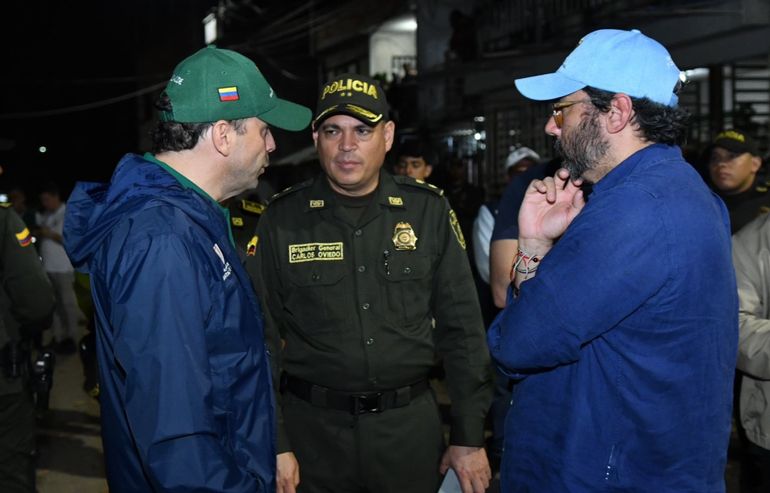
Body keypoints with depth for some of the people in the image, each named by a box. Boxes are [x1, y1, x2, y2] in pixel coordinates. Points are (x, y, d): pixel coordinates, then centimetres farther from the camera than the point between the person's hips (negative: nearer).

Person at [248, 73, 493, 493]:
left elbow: (461, 328, 1)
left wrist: (469, 438, 0)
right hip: (313, 427, -1)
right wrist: (273, 445, -7)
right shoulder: (282, 219, -4)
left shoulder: (429, 211, -2)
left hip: (411, 426, 1)